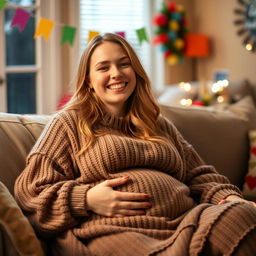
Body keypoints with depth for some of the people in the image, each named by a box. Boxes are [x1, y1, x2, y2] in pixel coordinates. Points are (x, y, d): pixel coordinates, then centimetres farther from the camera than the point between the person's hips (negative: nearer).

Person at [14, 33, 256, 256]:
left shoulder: (160, 126, 30)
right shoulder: (68, 123, 14)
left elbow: (200, 176, 26)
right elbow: (30, 191, 6)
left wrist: (229, 197, 3)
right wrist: (87, 199, -10)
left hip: (183, 223, 5)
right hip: (111, 232, -5)